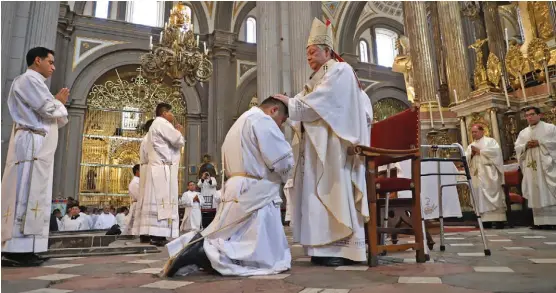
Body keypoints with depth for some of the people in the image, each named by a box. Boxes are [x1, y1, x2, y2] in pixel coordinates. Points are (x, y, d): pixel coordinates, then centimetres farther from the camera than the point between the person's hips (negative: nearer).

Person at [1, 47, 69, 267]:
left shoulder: (34, 82, 29)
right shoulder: (29, 79, -2)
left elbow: (54, 119, 27)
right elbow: (49, 110, -13)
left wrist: (58, 103, 12)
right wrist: (60, 102, 7)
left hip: (38, 147, 10)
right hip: (32, 145, -10)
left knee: (32, 196, 6)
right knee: (25, 195, -13)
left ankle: (18, 250, 7)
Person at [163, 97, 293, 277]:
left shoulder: (238, 124, 24)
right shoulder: (262, 120, -7)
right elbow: (283, 160, -13)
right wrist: (283, 175, 10)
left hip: (236, 191, 10)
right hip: (254, 193, -10)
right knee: (265, 257, -8)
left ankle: (197, 243, 1)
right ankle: (201, 252, -18)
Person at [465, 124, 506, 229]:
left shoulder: (490, 141, 7)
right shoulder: (470, 146, 21)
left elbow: (496, 151, -11)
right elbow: (465, 159, 13)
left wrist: (480, 151, -8)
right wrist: (471, 154, -6)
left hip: (489, 174, -4)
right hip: (477, 175, 4)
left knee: (493, 195, -8)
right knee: (480, 197, -1)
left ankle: (498, 219, -7)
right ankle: (485, 220, -1)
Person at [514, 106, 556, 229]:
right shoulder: (523, 132, 18)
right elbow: (517, 148, 11)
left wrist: (539, 143, -12)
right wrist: (526, 146, -7)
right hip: (531, 166, 4)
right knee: (536, 193, 0)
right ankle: (541, 221, 0)